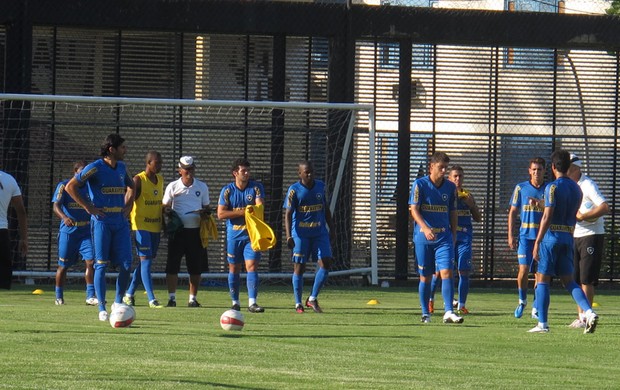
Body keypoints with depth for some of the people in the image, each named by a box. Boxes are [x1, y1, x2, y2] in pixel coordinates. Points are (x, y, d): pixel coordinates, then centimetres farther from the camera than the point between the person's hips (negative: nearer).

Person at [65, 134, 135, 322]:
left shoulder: (121, 167, 11)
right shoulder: (95, 168, -9)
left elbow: (131, 187, 30)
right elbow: (70, 187, -9)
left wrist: (128, 205, 14)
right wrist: (88, 207, -10)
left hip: (120, 221, 6)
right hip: (101, 221, -6)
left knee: (126, 264, -2)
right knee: (101, 265, -3)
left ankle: (118, 302, 14)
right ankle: (102, 309, 0)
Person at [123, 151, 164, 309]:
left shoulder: (160, 180, 14)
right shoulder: (138, 180, -9)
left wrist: (164, 223, 20)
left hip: (156, 226, 8)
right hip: (141, 226, -8)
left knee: (145, 261, 11)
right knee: (146, 260, -11)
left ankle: (129, 294, 23)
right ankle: (152, 299, -15)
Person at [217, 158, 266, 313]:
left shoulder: (256, 187, -1)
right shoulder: (227, 190, -1)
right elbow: (221, 213, -8)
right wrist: (242, 212, -15)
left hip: (251, 235, -1)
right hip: (233, 235, 1)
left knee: (252, 266, -12)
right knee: (234, 268, 8)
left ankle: (252, 302, -16)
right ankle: (235, 302, 20)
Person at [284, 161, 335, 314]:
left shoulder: (320, 186, 7)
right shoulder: (294, 190, -7)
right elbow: (288, 214, -10)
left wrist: (331, 228, 16)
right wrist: (288, 236, -19)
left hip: (320, 232, 4)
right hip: (300, 233, -4)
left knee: (325, 263, -8)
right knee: (299, 267, 1)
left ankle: (312, 299, 3)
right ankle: (298, 303, 10)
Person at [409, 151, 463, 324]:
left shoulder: (450, 187, 8)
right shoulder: (419, 184, -3)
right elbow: (414, 209, -10)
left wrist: (454, 235, 11)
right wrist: (426, 229, -25)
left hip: (444, 237, 2)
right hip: (423, 237, -2)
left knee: (447, 272, -13)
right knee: (425, 276, 4)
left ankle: (448, 312, -17)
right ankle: (425, 313, 15)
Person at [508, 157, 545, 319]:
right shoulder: (521, 188, 6)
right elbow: (513, 212, 10)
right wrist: (511, 235, 3)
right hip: (525, 235, 0)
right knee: (523, 270, -9)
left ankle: (536, 307, 11)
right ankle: (522, 301, 14)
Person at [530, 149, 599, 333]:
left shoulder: (553, 187, -11)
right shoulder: (576, 188, 11)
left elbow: (547, 217, -17)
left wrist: (537, 242, -16)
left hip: (551, 236, -6)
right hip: (568, 237, 6)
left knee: (542, 279, 1)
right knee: (568, 280, 12)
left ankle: (542, 323, 0)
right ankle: (589, 312, -8)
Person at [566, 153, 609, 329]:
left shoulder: (588, 185, -14)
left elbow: (605, 208, -24)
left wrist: (582, 216, -23)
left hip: (592, 236, -8)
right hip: (575, 237, 8)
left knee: (586, 279, -9)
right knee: (576, 279, 7)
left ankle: (586, 317, -7)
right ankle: (580, 316, 12)